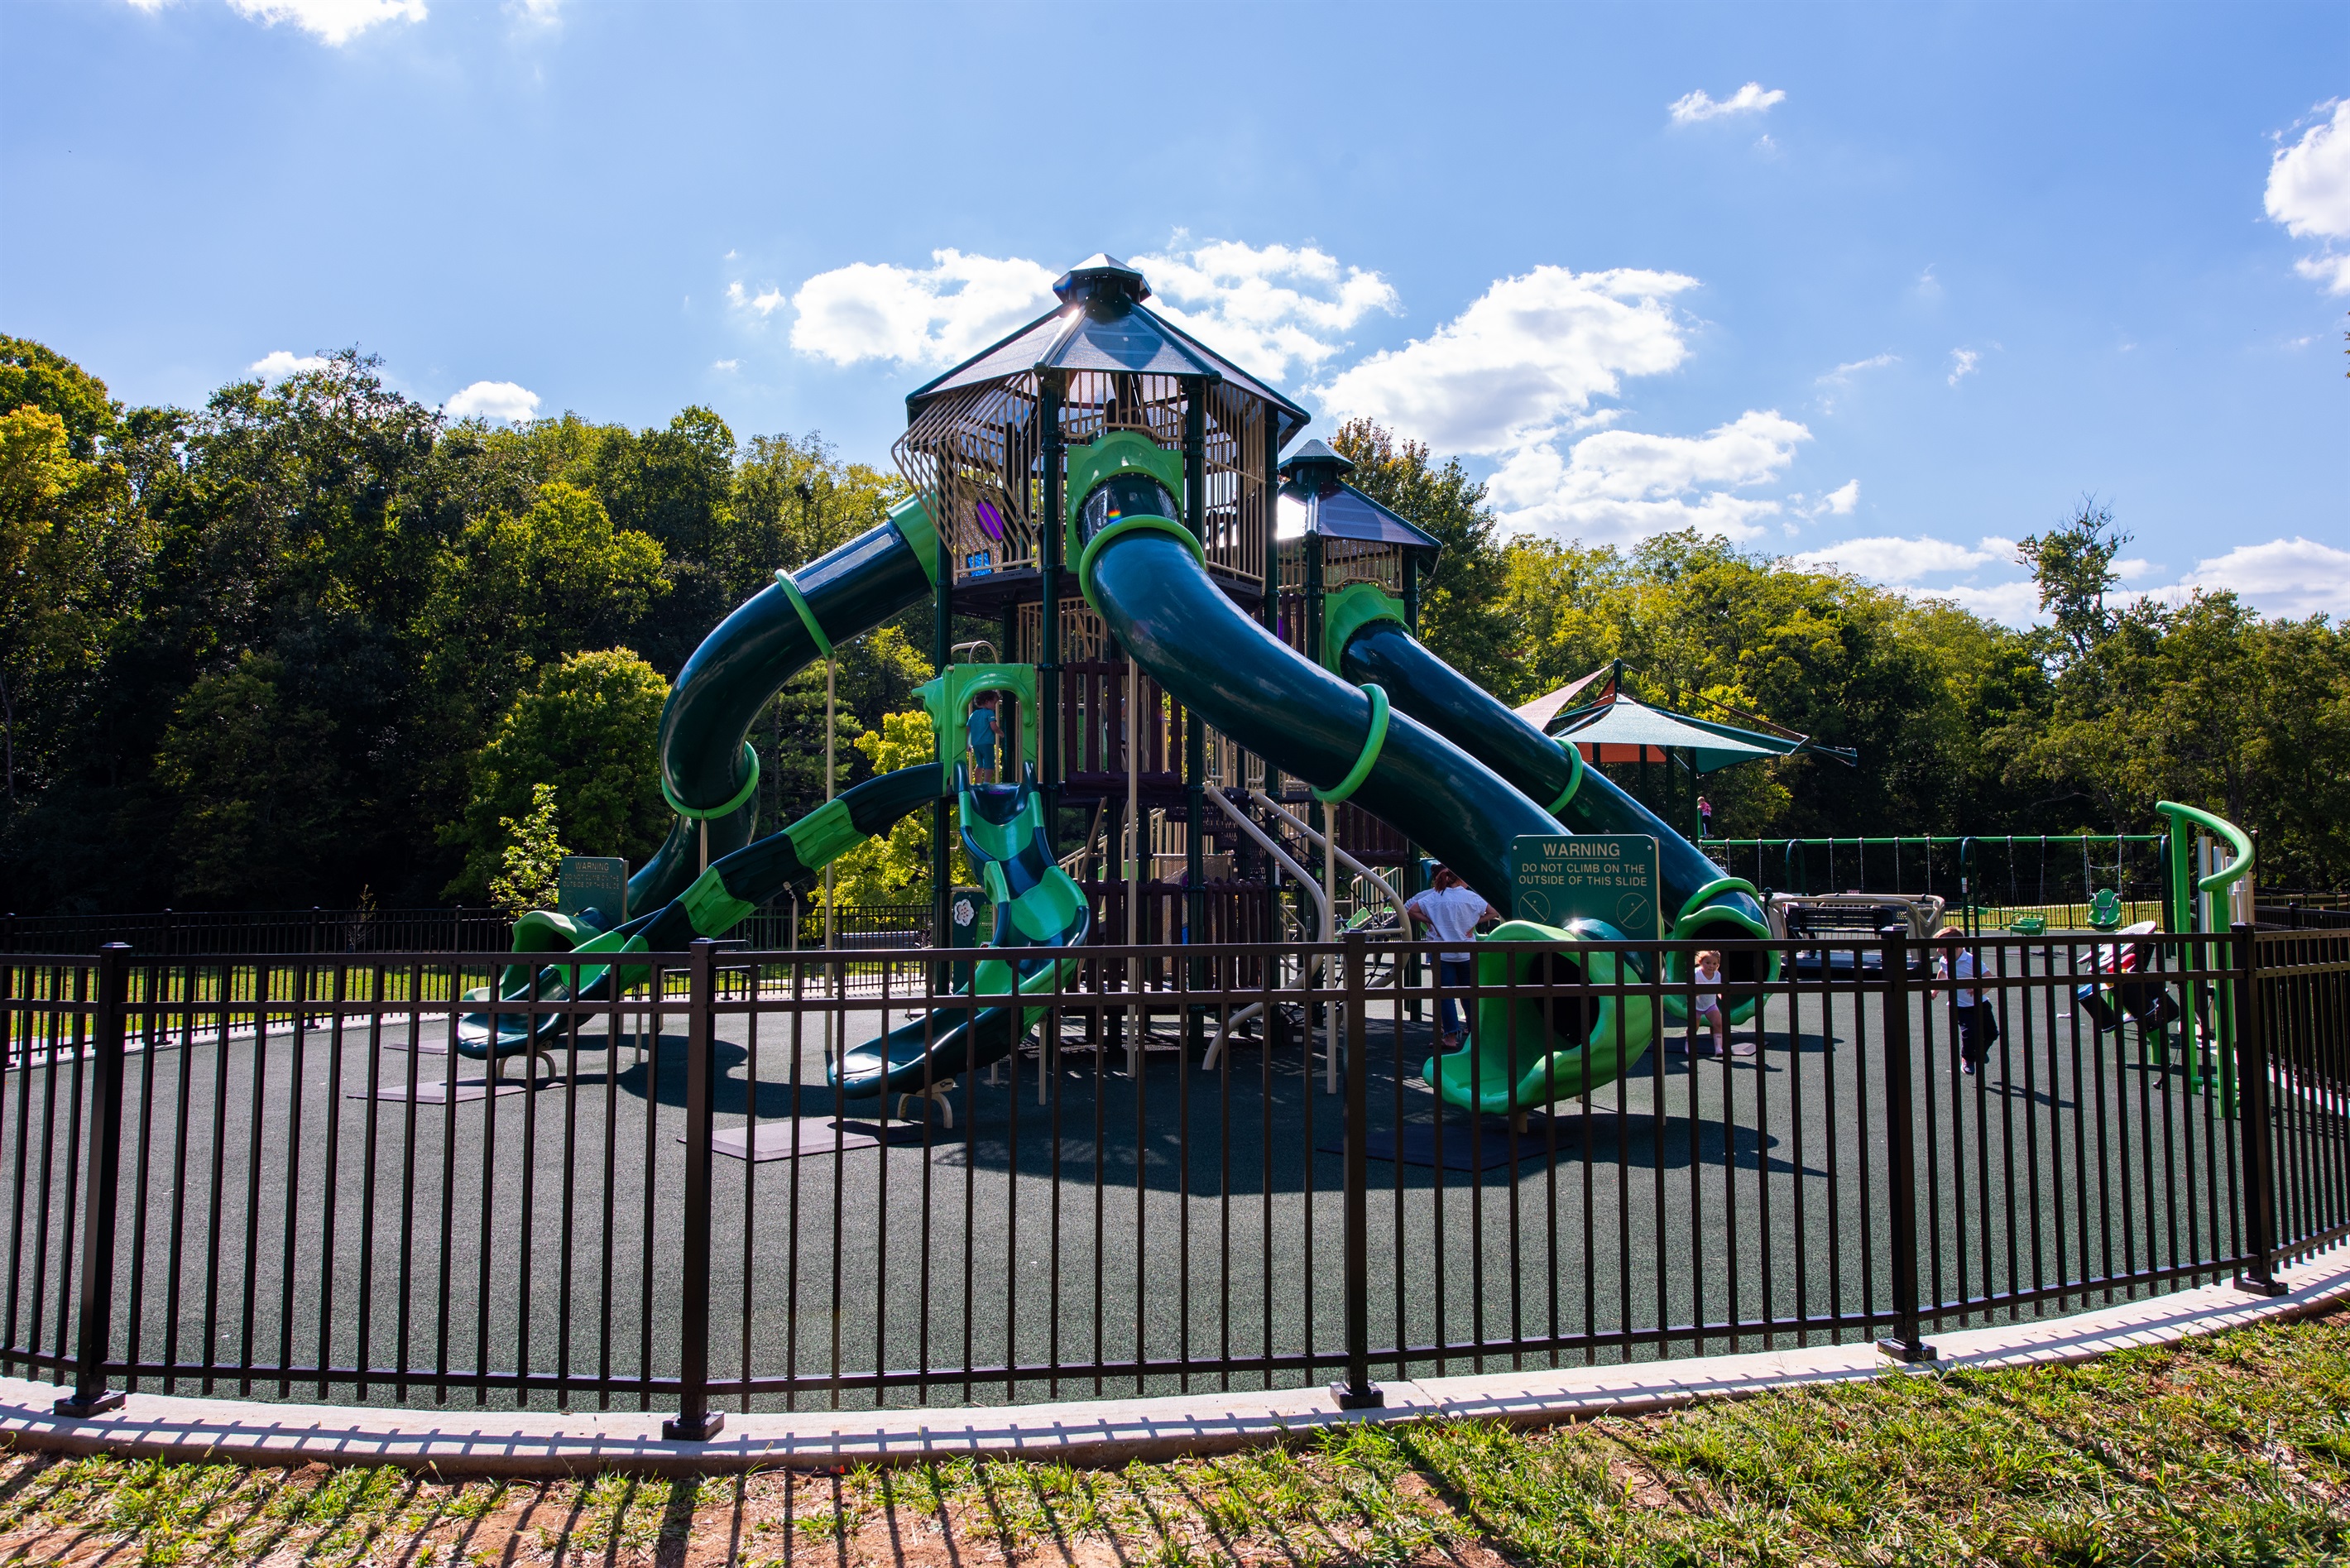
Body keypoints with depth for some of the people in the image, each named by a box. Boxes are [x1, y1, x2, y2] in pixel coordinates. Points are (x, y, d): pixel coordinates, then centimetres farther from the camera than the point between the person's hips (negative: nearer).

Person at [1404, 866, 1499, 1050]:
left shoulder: (1433, 898, -1)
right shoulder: (1471, 897, -3)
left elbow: (1411, 911, -5)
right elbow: (1494, 913, 2)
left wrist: (1429, 922, 1)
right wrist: (1475, 922, 2)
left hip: (1442, 954, 0)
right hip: (1467, 953, 0)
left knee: (1445, 995, 1)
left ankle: (1451, 1036, -5)